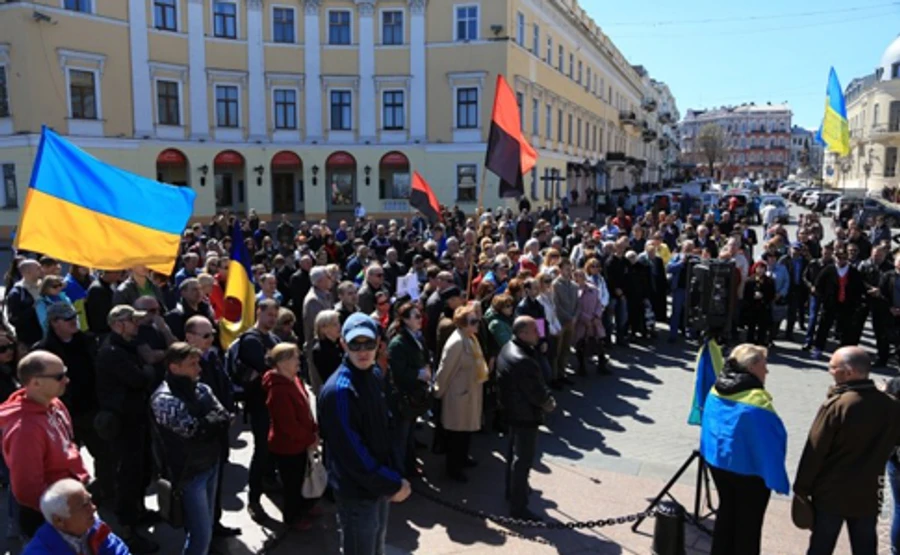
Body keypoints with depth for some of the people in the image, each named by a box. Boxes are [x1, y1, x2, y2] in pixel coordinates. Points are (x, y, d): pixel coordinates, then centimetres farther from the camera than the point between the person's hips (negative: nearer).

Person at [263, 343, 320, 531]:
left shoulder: (294, 380, 2)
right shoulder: (278, 389, -29)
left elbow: (305, 409, 12)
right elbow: (288, 424, -28)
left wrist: (314, 431, 2)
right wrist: (310, 439, -16)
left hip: (299, 443, 9)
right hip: (287, 446, -9)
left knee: (302, 479, 23)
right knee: (293, 484, 10)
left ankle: (302, 510, 44)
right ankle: (292, 518, 32)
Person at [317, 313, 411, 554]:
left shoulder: (376, 375, 1)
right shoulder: (338, 391, -26)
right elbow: (352, 454, -26)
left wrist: (392, 477, 6)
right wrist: (393, 484, -18)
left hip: (379, 484, 8)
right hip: (356, 491, -8)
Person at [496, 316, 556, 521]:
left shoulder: (508, 348, 0)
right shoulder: (522, 362, -33)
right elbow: (537, 393, -24)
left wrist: (545, 397, 1)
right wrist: (550, 403, -5)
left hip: (513, 410, 10)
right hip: (526, 415, -10)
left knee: (514, 452, 25)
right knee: (523, 460, 1)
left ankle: (513, 489, 44)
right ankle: (518, 507, 12)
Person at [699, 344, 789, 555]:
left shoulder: (716, 391, -2)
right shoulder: (756, 400, -25)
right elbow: (768, 444, -23)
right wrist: (778, 480, -14)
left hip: (717, 462, 7)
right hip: (749, 470, -7)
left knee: (726, 511, 21)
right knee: (748, 522, 10)